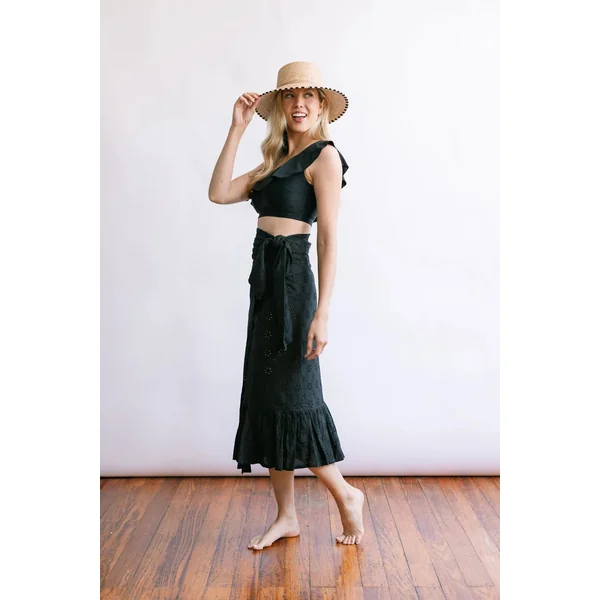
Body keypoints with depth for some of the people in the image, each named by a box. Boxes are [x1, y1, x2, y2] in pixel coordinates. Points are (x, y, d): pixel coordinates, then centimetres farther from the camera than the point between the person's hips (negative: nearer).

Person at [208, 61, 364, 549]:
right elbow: (219, 193, 8)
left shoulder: (324, 156, -5)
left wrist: (322, 312, -20)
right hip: (266, 278, 8)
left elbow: (330, 238, -14)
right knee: (266, 396, 9)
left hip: (292, 279, -8)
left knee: (292, 395, -4)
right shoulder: (277, 160, 18)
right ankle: (286, 517, 20)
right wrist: (237, 129, 6)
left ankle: (346, 495, 18)